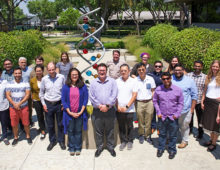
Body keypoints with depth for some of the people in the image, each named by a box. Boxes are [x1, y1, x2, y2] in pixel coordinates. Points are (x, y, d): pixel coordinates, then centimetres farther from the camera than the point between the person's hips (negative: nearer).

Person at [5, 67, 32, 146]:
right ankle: (15, 138, 28)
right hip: (13, 108, 2)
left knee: (26, 124, 5)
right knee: (14, 124, 9)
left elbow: (27, 95, -9)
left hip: (24, 107, -1)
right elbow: (8, 95, -2)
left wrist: (19, 104, -16)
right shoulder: (9, 84, 2)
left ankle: (28, 136, 24)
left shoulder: (26, 83, -3)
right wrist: (14, 104, -15)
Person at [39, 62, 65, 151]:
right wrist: (43, 104, 2)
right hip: (48, 104, 1)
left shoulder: (61, 77, -6)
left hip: (59, 104, -1)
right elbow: (41, 93, 8)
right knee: (50, 125, 11)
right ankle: (52, 141, 29)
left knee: (60, 124, 10)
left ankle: (61, 141, 27)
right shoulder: (44, 79, -2)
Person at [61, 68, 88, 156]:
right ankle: (71, 148, 25)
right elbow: (63, 100, -3)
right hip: (69, 113, 0)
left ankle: (78, 148, 23)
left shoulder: (83, 86, -2)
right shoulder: (65, 87, -1)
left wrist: (81, 112, -9)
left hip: (80, 113, 0)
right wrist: (70, 112, -10)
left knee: (78, 131, 9)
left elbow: (85, 99, -2)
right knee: (70, 131, 10)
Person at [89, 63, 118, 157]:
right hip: (97, 111, 1)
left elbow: (114, 95, -6)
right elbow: (91, 97, -2)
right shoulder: (93, 82, 6)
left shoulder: (112, 81, 3)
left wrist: (107, 106, -14)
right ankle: (99, 147, 26)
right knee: (98, 131, 10)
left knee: (110, 130, 10)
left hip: (110, 110, -1)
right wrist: (99, 106, -12)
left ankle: (110, 147, 26)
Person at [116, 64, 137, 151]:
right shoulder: (117, 81, 2)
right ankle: (123, 141, 26)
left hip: (129, 109, -1)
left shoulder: (133, 81, -2)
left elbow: (134, 95, -6)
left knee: (129, 126, 10)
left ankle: (130, 141, 28)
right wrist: (117, 106, -7)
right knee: (121, 126, 11)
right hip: (119, 110, 2)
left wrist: (127, 106, -12)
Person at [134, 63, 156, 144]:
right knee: (140, 121, 8)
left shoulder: (150, 79, 1)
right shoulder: (135, 80, -2)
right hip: (139, 103, -1)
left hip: (149, 102, 1)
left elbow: (153, 91, 10)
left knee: (148, 120, 7)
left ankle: (147, 135, 22)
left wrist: (152, 98, 0)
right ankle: (141, 135, 25)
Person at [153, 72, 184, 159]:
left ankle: (172, 150, 31)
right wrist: (158, 112, 0)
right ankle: (160, 148, 34)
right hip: (162, 116, 1)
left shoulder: (178, 90, -7)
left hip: (173, 117, -1)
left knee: (173, 135, 12)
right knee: (162, 134, 16)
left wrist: (177, 114, -7)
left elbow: (180, 103, 1)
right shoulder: (158, 89, -4)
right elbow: (155, 101, 7)